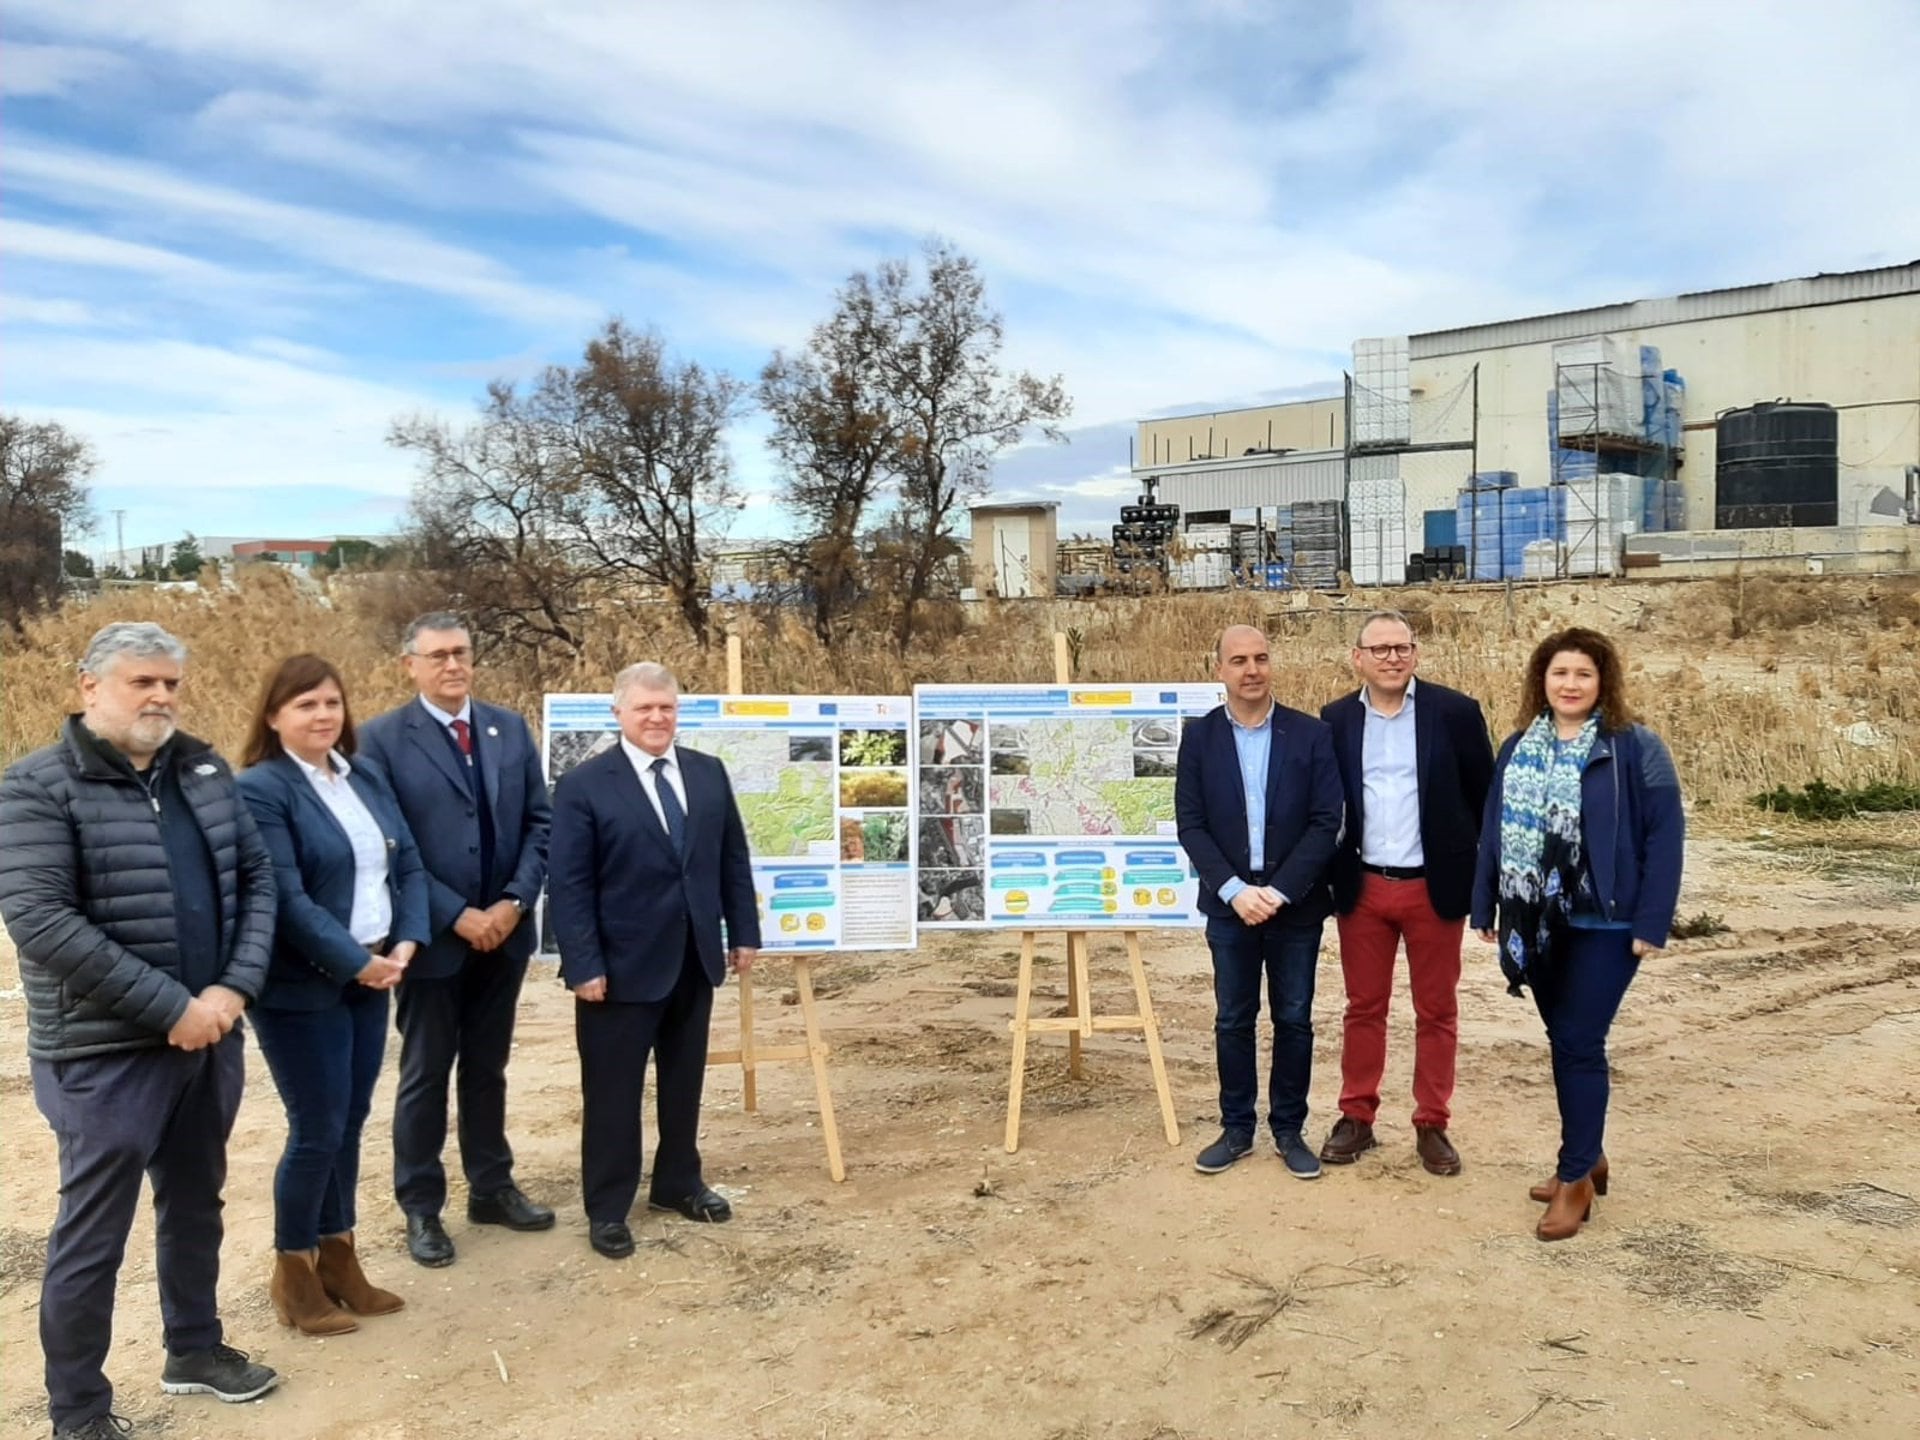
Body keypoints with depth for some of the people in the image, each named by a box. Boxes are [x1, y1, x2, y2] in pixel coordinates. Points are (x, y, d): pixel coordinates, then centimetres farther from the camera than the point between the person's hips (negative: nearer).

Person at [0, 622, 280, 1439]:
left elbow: (255, 878, 7)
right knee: (94, 1232, 7)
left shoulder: (203, 772, 5)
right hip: (107, 1051, -6)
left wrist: (235, 985, -10)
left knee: (196, 1204, 20)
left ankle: (194, 1350, 40)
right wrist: (170, 1006, -21)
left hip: (209, 1034, 6)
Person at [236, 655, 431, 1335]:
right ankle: (293, 1274, 20)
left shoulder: (367, 780, 9)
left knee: (349, 1124, 14)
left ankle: (338, 1258, 28)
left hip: (371, 978, 7)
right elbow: (286, 898, -19)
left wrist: (404, 944, -6)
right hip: (303, 987, -6)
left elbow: (409, 865, 8)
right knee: (317, 1130, 2)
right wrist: (357, 962, -18)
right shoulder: (260, 789, -13)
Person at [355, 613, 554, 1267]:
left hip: (503, 932, 4)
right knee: (425, 1076, 9)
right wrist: (456, 915, -16)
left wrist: (515, 902, -9)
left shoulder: (511, 729, 5)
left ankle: (491, 1188, 30)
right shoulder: (380, 739, -8)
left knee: (487, 1069, 16)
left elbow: (539, 822, 4)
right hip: (431, 937, -4)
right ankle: (421, 1207, 22)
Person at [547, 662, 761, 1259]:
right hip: (623, 964, -5)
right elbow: (569, 885, -12)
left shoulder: (709, 773, 5)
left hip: (694, 959, 5)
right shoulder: (584, 785, -10)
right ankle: (607, 1208, 20)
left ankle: (678, 1182, 34)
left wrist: (743, 932, 7)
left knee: (684, 1080, 17)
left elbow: (733, 859, 10)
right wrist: (583, 965, -16)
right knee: (613, 1089, 7)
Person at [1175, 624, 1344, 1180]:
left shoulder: (1312, 734, -2)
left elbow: (1326, 822, -7)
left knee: (1294, 1020, 8)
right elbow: (1190, 825, -3)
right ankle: (1236, 1128, 22)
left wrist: (1279, 890, -15)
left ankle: (1289, 1129, 22)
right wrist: (1235, 890, -14)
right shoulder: (1198, 735, 0)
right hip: (1229, 904, 1)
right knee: (1233, 1020, 9)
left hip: (1295, 904, 0)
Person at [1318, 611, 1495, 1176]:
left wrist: (1487, 877, 0)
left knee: (1437, 1011, 8)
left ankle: (1432, 1126, 20)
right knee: (1363, 1007, 10)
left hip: (1435, 886, -1)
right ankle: (1356, 1118, 22)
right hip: (1362, 887, 2)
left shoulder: (1456, 711, -4)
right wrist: (1329, 876, 5)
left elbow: (1485, 797, 0)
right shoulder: (1336, 719, 2)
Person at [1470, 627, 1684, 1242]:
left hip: (1604, 921, -5)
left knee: (1579, 1044, -4)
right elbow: (1494, 830, 10)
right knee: (1565, 1041, 14)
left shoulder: (1635, 746, -8)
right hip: (1537, 921, 5)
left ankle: (1576, 1177, 8)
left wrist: (1651, 922, -15)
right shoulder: (1518, 747, 8)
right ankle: (1588, 1155, 29)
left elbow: (1664, 835, -10)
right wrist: (1486, 908, 6)